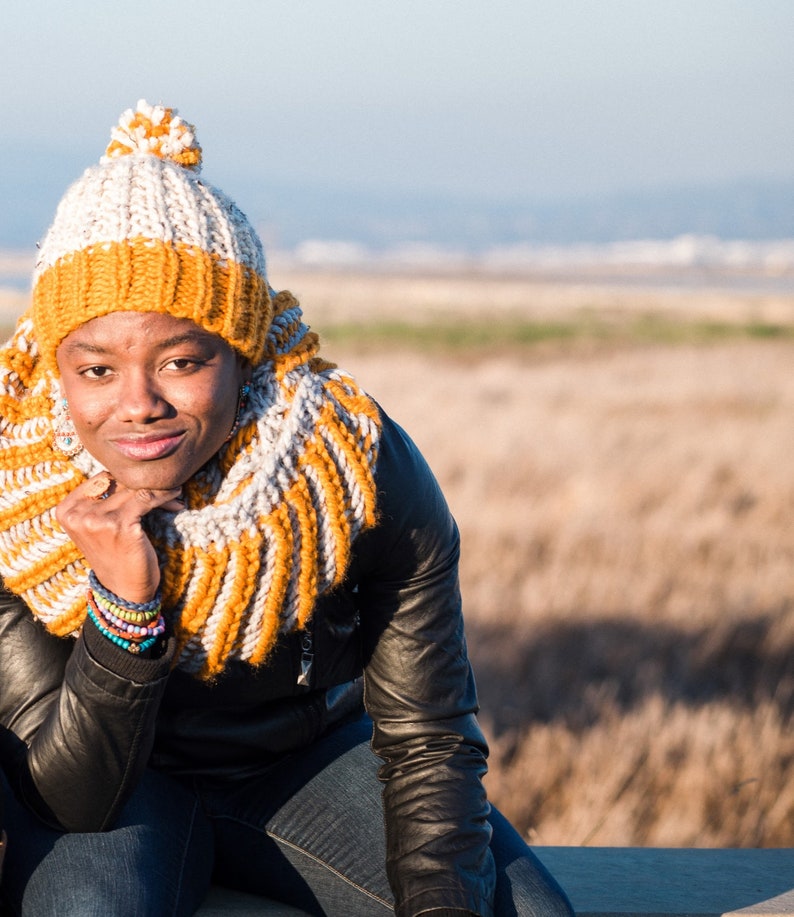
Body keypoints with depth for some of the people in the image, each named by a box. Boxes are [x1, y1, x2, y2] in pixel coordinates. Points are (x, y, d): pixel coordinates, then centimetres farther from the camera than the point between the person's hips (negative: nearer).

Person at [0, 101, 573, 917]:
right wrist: (124, 608, -38)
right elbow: (69, 799, -22)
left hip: (314, 753, 2)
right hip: (114, 787, -2)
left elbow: (428, 741, -12)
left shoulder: (363, 470, -22)